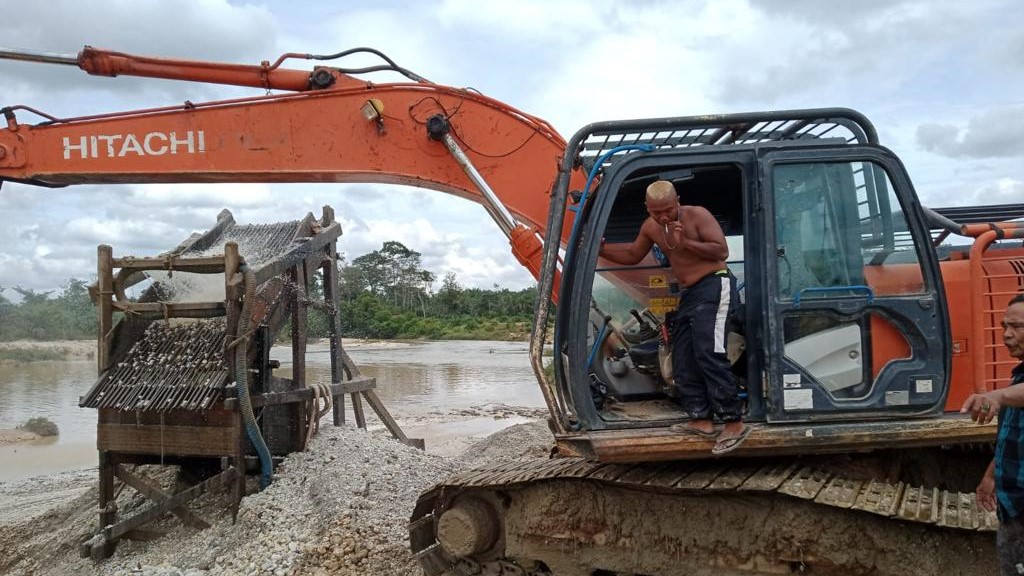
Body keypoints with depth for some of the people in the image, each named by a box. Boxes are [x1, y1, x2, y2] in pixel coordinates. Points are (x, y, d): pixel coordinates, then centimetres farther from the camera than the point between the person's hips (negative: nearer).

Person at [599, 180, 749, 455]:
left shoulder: (697, 215, -11)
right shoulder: (651, 227, 8)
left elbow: (722, 251, -15)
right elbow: (632, 255, 22)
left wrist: (686, 243, -24)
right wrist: (601, 249, 9)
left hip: (714, 285, -9)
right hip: (689, 293, 9)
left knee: (709, 354, -20)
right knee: (683, 361, 5)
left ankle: (734, 423, -18)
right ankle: (702, 420, 8)